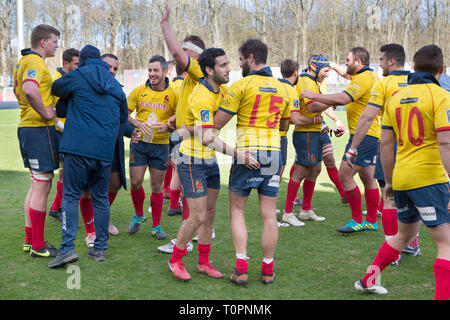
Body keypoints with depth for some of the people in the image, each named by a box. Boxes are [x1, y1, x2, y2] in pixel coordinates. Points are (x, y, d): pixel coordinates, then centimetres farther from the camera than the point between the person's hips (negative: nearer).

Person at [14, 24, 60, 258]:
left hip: (27, 127, 11)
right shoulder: (36, 62, -14)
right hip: (39, 129, -11)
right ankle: (38, 246, 1)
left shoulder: (24, 61, 19)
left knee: (36, 185, 16)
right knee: (42, 186, -5)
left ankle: (29, 239, 23)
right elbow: (30, 90, -33)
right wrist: (45, 113, -21)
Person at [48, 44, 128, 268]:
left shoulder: (77, 76, 1)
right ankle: (100, 248, 15)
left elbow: (55, 89, 16)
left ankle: (68, 247, -10)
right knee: (101, 198, 11)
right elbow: (123, 117, 25)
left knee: (70, 195, 0)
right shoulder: (115, 85, 17)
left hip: (78, 148, -4)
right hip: (105, 150, 4)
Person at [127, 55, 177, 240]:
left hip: (160, 145, -1)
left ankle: (156, 226, 16)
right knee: (135, 183, 0)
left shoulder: (172, 94, -2)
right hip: (139, 142, 1)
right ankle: (139, 215, 27)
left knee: (157, 187, 4)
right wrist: (137, 124, -13)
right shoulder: (139, 91, 2)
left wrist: (168, 126, -18)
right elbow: (125, 113, 6)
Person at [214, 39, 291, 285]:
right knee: (269, 214, 9)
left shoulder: (241, 86, -8)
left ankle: (241, 268, 1)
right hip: (273, 153, 4)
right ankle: (267, 270, 16)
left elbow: (217, 124, -11)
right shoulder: (282, 89, 9)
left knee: (237, 211, 8)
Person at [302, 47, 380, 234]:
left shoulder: (364, 78, -16)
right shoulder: (371, 75, 16)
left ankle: (357, 220, -4)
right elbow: (346, 74, 36)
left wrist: (314, 95, -19)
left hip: (362, 136, -11)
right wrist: (330, 64, 36)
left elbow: (342, 99, -27)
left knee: (344, 174, -10)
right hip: (371, 135, 11)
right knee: (367, 178, 14)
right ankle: (371, 221, 21)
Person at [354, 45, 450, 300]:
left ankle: (368, 280, 35)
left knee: (405, 234, 26)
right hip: (429, 179, -7)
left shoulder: (396, 98, 10)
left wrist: (389, 181, 20)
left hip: (401, 179, 7)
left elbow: (386, 144, 12)